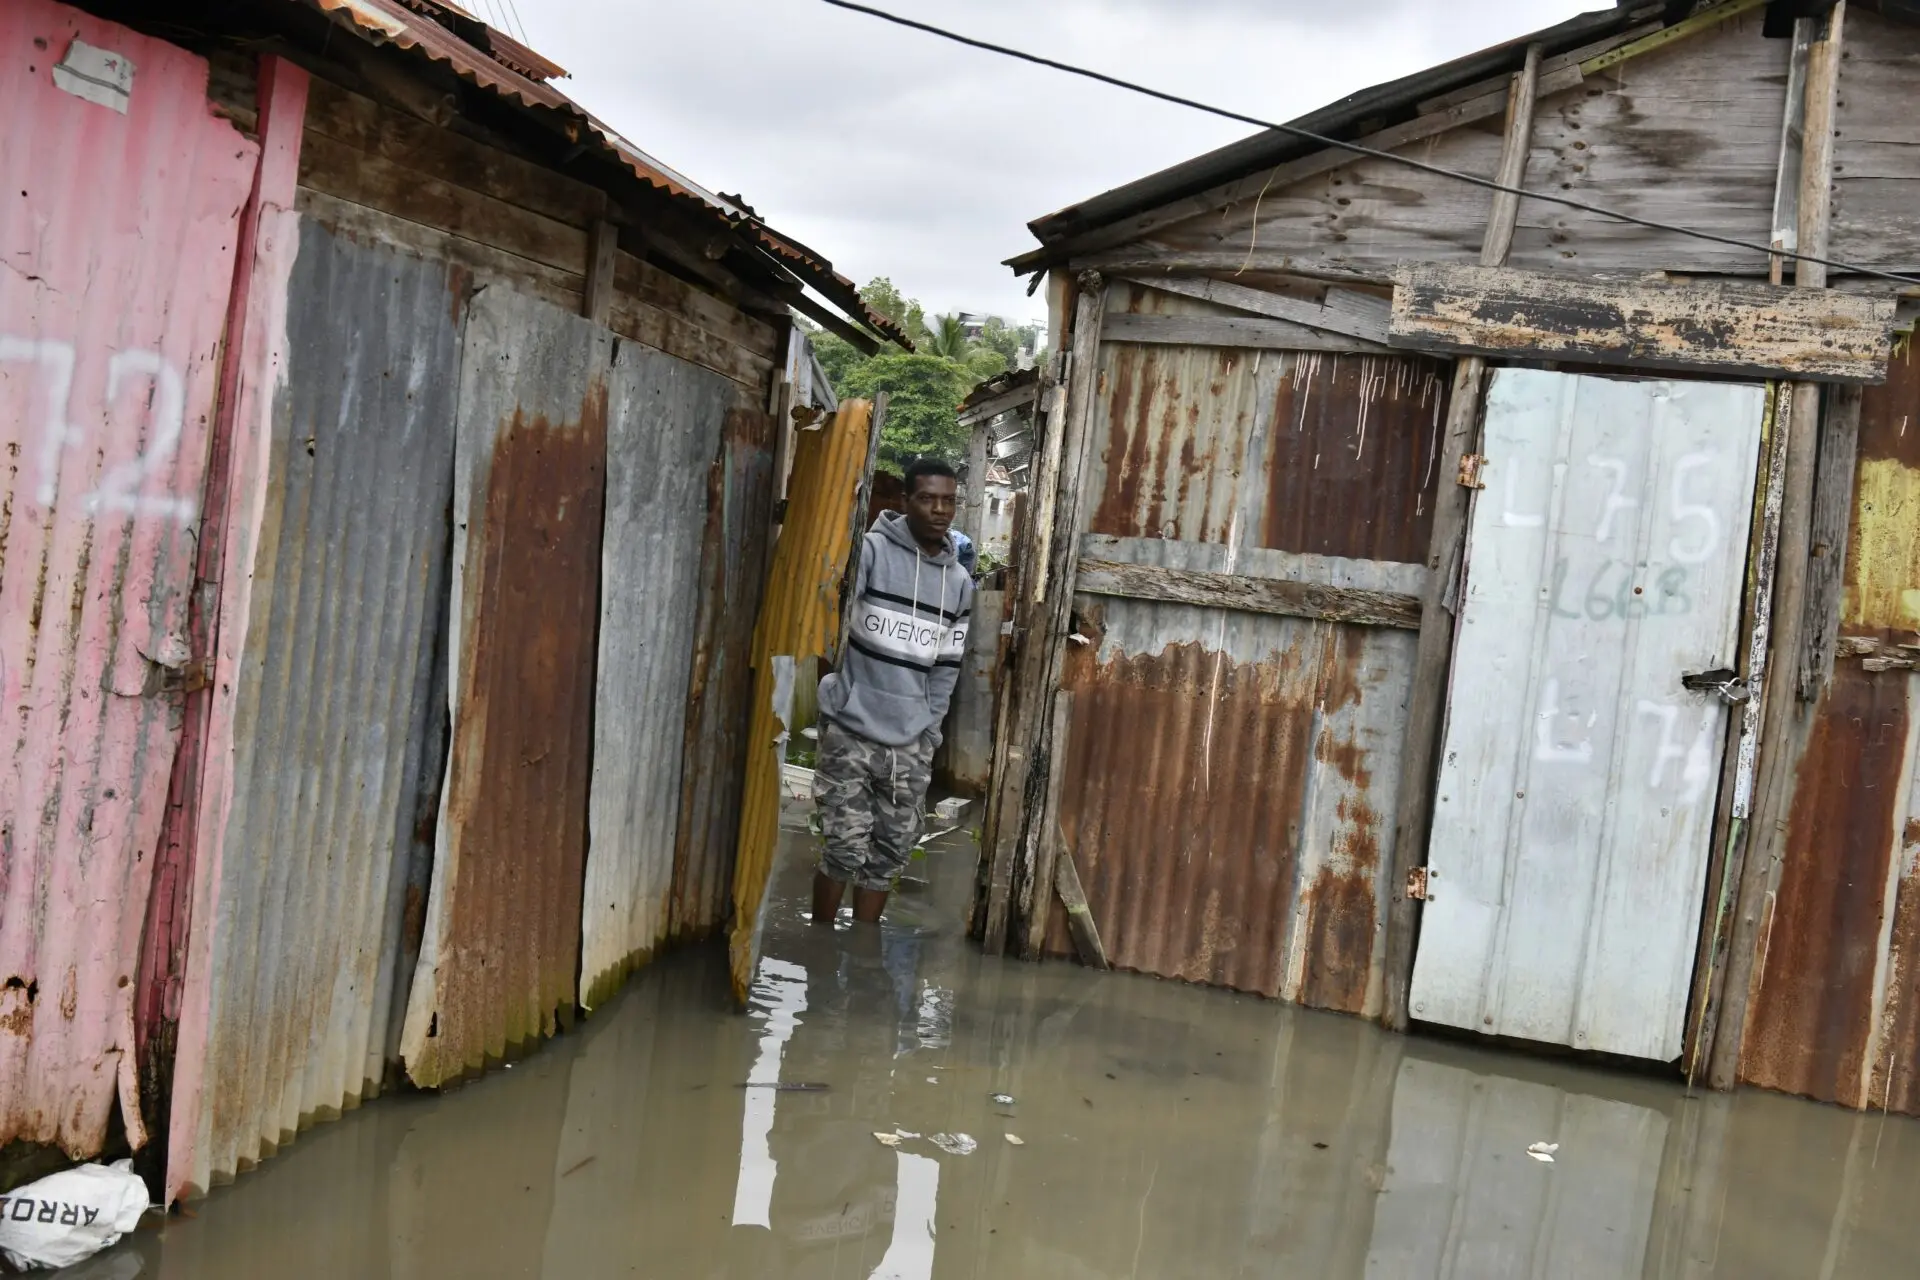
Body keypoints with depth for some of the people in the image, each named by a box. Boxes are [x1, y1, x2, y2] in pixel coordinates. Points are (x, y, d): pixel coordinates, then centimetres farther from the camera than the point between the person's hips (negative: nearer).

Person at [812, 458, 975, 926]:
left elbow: (946, 669, 12)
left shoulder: (960, 583, 8)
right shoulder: (872, 550, -7)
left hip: (911, 745, 4)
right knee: (846, 849, -3)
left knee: (890, 854, 9)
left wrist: (928, 734, 7)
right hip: (852, 732, -4)